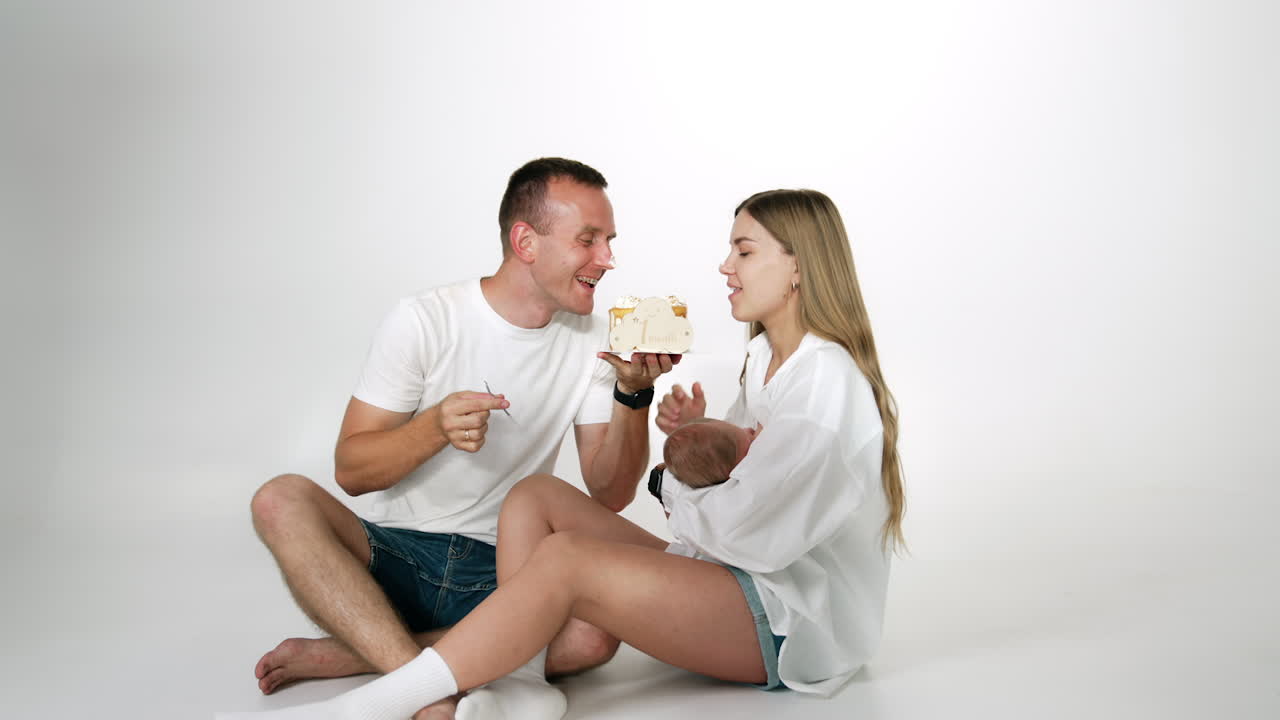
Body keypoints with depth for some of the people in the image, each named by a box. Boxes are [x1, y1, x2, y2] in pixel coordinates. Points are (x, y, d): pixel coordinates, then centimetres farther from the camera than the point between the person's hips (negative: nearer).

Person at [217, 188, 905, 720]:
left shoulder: (825, 380, -17)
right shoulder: (765, 358, 14)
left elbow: (739, 528, -20)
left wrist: (680, 493, -1)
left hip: (800, 622, -9)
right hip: (735, 589, 9)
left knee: (567, 559, -29)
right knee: (536, 495, -6)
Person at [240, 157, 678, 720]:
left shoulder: (590, 342, 2)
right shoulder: (424, 321, -6)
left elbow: (610, 496, -1)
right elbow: (350, 470, -8)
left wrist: (633, 394, -16)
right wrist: (436, 427, -26)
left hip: (499, 576, 2)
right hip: (394, 555, -1)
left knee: (594, 634, -30)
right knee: (281, 500, -27)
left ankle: (341, 655, -19)